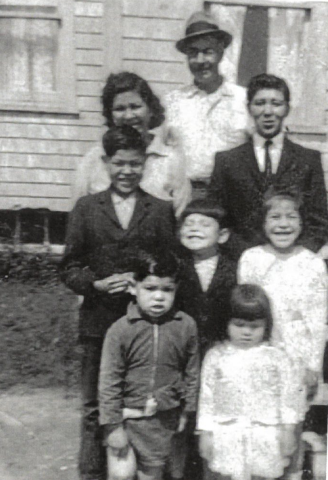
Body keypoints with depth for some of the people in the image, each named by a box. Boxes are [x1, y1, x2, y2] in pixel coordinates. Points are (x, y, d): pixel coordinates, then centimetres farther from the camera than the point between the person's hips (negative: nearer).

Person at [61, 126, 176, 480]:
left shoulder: (161, 211, 5)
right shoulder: (87, 208, 5)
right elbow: (70, 268, 4)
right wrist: (98, 284, -13)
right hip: (98, 322, 1)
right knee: (95, 408, 9)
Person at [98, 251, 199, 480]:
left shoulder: (186, 326, -7)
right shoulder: (120, 330, -14)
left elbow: (192, 372, 4)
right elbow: (109, 381, -9)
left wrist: (186, 411, 10)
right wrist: (113, 425, -9)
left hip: (164, 419, 2)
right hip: (127, 415, -2)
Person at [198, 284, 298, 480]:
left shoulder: (276, 358, 0)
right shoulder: (216, 357, 0)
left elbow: (285, 396, 3)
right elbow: (207, 397, 2)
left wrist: (288, 430, 0)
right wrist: (205, 433, 1)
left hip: (264, 434, 0)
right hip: (227, 433, 0)